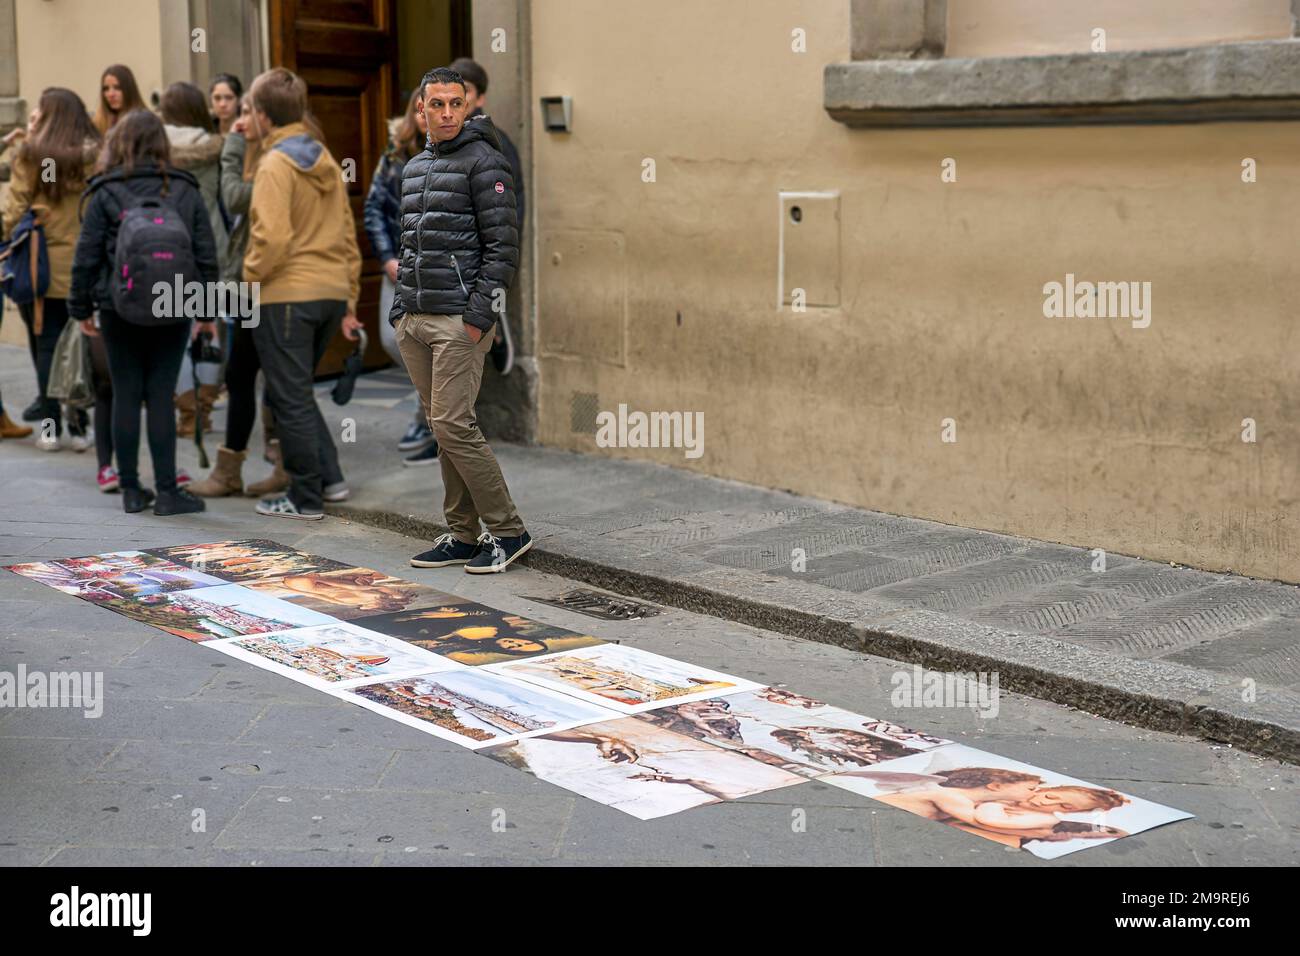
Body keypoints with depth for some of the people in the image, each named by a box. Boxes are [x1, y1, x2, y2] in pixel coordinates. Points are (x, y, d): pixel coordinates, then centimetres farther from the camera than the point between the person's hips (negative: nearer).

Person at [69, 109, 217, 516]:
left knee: (126, 396, 7)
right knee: (161, 397, 3)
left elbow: (87, 256, -2)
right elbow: (206, 254, 3)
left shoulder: (105, 193, -3)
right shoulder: (186, 191, 3)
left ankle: (131, 490, 12)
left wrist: (81, 307, 8)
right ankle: (167, 492, 2)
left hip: (119, 310, -1)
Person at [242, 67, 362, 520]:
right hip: (330, 292, 8)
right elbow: (347, 236, 16)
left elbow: (272, 239, -22)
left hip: (286, 296, -8)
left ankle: (306, 497, 8)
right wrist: (348, 299, 20)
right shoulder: (325, 161, 14)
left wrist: (247, 277, -6)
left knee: (290, 398, 2)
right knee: (297, 392, 21)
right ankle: (329, 477, 18)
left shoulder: (275, 165, -11)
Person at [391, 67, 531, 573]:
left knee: (453, 425, -11)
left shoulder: (484, 162, -7)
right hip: (413, 321, 8)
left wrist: (480, 314, -18)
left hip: (459, 320, -8)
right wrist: (399, 308, 17)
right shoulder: (415, 167, 18)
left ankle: (507, 532, -1)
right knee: (442, 428, 9)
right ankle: (464, 536, 16)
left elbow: (503, 246, -12)